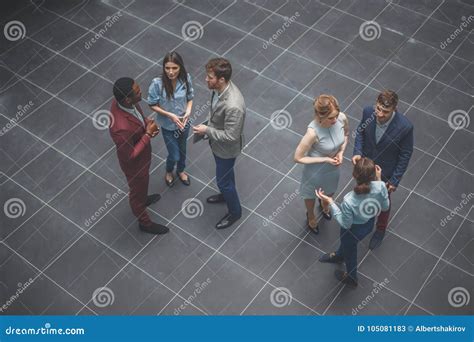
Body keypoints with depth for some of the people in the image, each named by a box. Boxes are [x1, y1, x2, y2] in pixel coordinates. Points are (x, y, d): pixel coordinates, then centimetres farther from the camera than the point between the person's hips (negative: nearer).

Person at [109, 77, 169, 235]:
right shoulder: (121, 128, -46)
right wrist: (148, 134, -29)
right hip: (134, 163, -7)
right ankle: (145, 222, 50)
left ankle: (143, 198, 68)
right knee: (137, 190, 22)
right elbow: (129, 156, -30)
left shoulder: (122, 100, -21)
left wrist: (147, 123, -15)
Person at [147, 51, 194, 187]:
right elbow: (152, 105, -15)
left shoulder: (186, 78, -19)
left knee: (182, 150, 26)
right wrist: (170, 115, -25)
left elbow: (190, 98, -3)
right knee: (174, 156, 12)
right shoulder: (157, 83, -28)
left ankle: (180, 171, 57)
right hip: (168, 126, -3)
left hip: (184, 123, 3)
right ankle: (169, 172, 48)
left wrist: (188, 111, -22)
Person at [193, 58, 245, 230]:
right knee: (225, 173, 32)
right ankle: (226, 194, 60)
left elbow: (230, 136, -33)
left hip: (226, 148, -8)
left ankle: (234, 211, 39)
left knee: (223, 180, 14)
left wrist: (207, 130, -24)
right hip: (217, 142, 8)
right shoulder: (221, 88, -15)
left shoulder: (233, 106, -42)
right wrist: (208, 127, 13)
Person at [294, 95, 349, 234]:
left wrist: (341, 152, -17)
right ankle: (311, 216, 62)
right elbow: (298, 158, -29)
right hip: (316, 169, -4)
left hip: (334, 166, 5)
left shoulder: (342, 118, -26)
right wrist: (325, 159, -27)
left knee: (330, 190, 35)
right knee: (311, 194, 28)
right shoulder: (313, 132, -41)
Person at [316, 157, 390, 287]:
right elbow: (385, 206, -11)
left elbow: (346, 224, -23)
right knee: (346, 242, 37)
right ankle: (338, 255, 70)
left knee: (350, 252, 30)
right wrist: (379, 179, -9)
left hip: (354, 230, -4)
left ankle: (351, 278, 60)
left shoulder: (349, 201, -42)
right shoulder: (380, 186, -32)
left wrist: (330, 203, -23)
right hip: (369, 224, 4)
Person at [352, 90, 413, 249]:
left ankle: (380, 229, 53)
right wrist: (357, 152, -19)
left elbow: (405, 154, -19)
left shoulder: (404, 127, -35)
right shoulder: (368, 112, -26)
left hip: (385, 172, -3)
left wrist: (395, 180, -13)